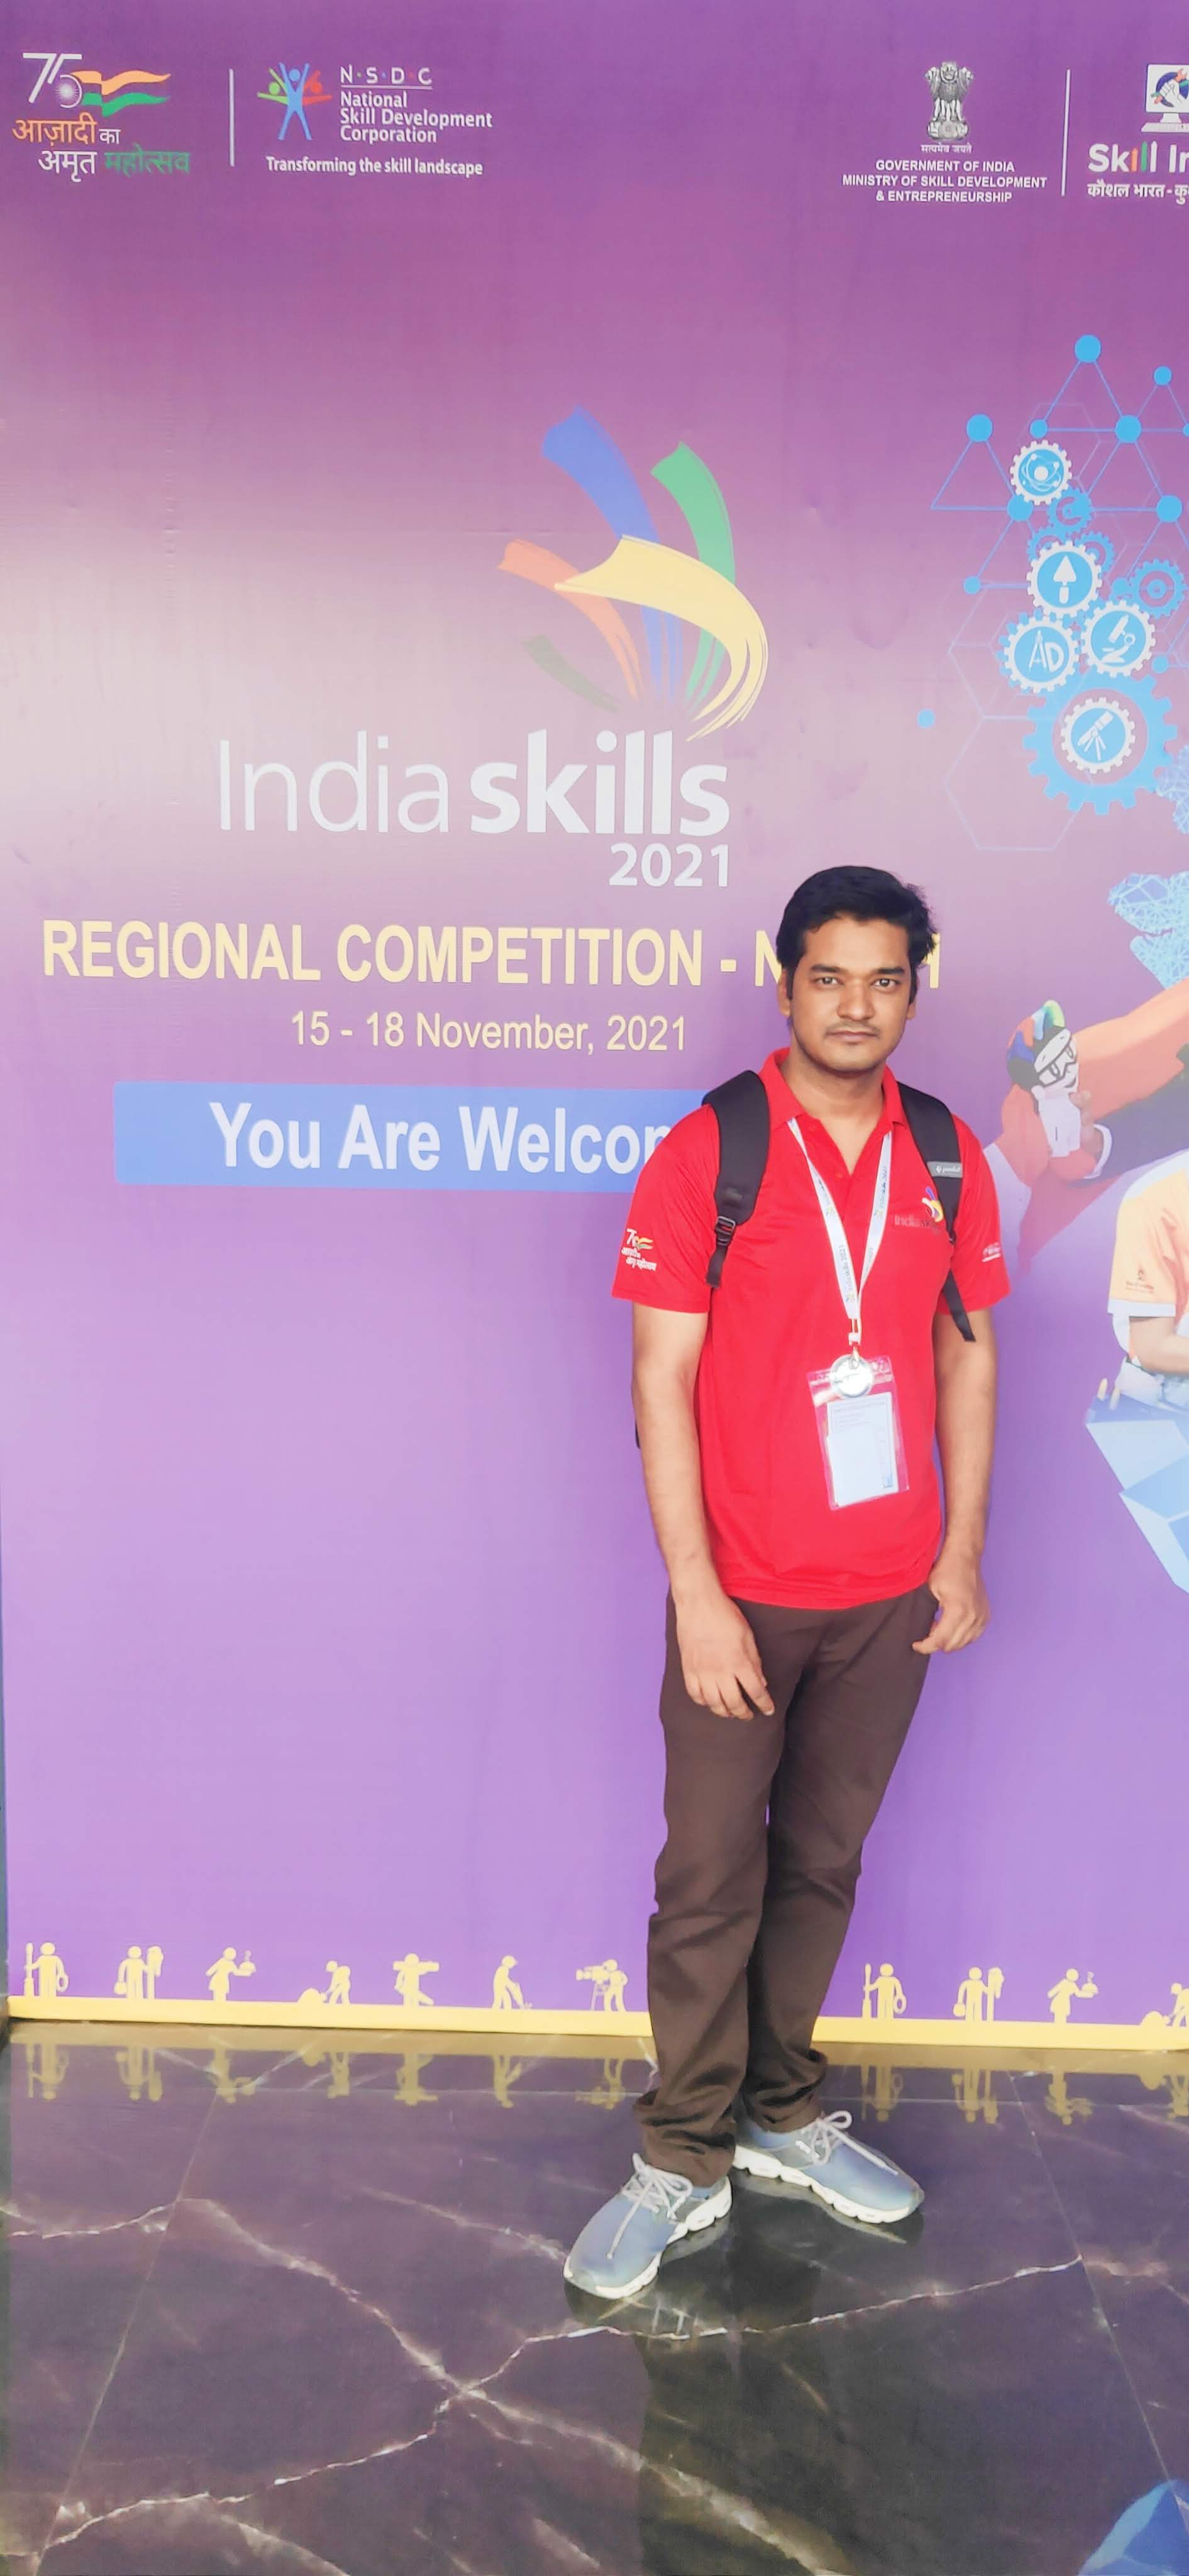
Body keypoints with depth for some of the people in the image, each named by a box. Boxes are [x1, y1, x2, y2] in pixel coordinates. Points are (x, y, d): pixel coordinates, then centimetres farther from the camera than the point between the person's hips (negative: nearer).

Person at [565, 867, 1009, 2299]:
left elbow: (967, 1360, 10)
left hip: (890, 1594, 4)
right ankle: (684, 2158, 21)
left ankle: (782, 2117, 33)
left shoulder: (949, 1159, 3)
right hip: (744, 1591, -3)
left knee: (822, 1865, 16)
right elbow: (661, 1380, -11)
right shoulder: (704, 1154, -9)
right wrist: (696, 1593, -14)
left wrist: (963, 1553, 6)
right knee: (711, 1880, 5)